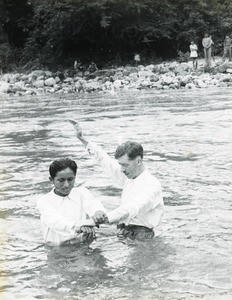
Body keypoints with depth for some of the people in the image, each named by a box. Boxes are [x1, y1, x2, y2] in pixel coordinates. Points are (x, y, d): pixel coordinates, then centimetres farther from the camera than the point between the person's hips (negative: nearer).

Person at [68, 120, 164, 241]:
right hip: (122, 234, 7)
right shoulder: (128, 177, 14)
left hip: (140, 238, -7)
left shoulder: (152, 184, -12)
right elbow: (106, 160, 25)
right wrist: (82, 138, 25)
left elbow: (131, 210, -26)